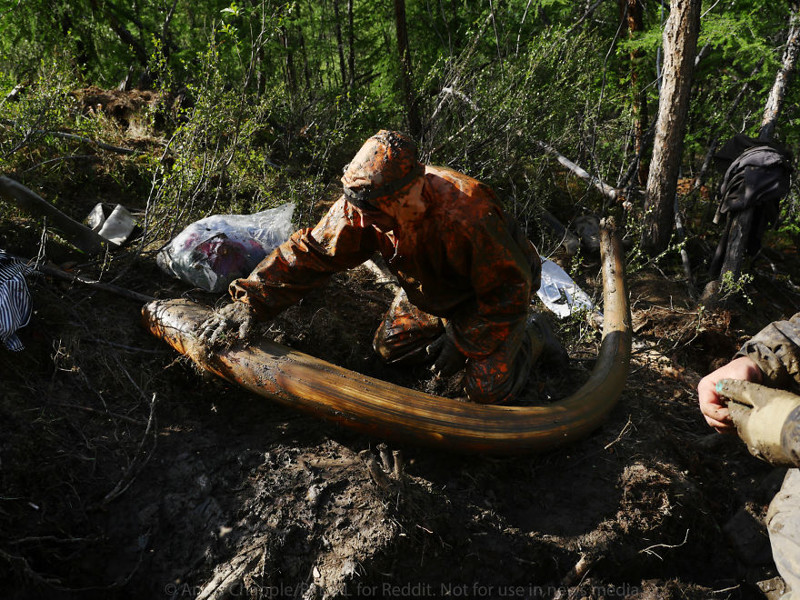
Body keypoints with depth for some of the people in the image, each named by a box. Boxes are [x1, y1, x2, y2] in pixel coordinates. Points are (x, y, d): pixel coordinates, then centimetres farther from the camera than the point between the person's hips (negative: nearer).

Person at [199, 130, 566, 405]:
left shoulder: (468, 219, -43)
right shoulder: (363, 207, -25)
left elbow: (510, 291, -30)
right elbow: (309, 251, -18)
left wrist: (464, 343, -22)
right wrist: (252, 300, -26)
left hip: (495, 291, -6)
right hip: (434, 291, 6)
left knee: (488, 392, -14)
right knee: (390, 349, 6)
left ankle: (531, 337, 16)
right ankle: (454, 326, 24)